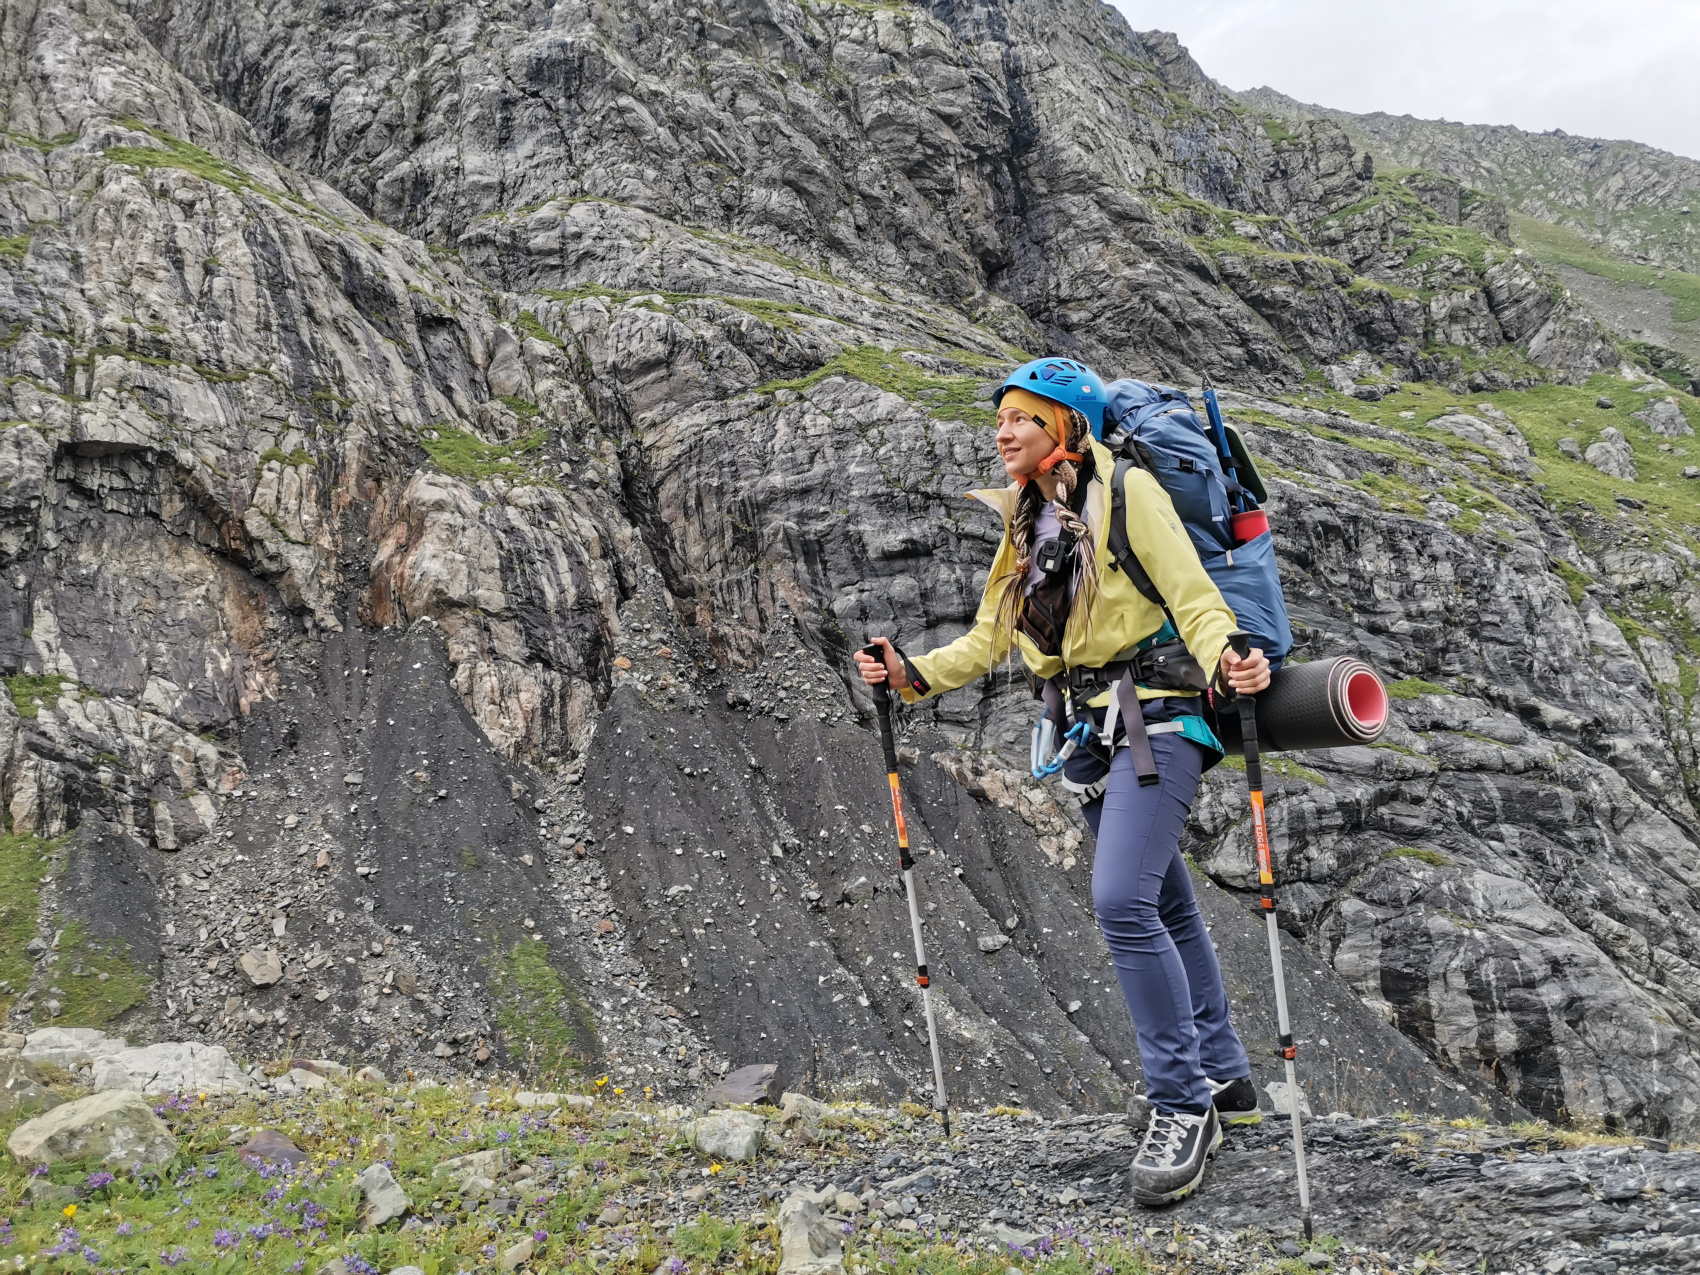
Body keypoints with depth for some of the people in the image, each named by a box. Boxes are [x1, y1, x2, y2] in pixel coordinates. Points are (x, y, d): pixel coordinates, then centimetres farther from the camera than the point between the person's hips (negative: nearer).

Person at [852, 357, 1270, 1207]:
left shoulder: (1127, 492, -8)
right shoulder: (1026, 524, 14)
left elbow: (1194, 598, -14)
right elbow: (988, 641, 16)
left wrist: (1227, 661, -34)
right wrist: (912, 676, 3)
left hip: (1155, 717, -7)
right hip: (1091, 726, 8)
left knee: (1121, 899, -20)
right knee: (1163, 908, 14)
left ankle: (1183, 1105, -9)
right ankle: (1224, 1077, 28)